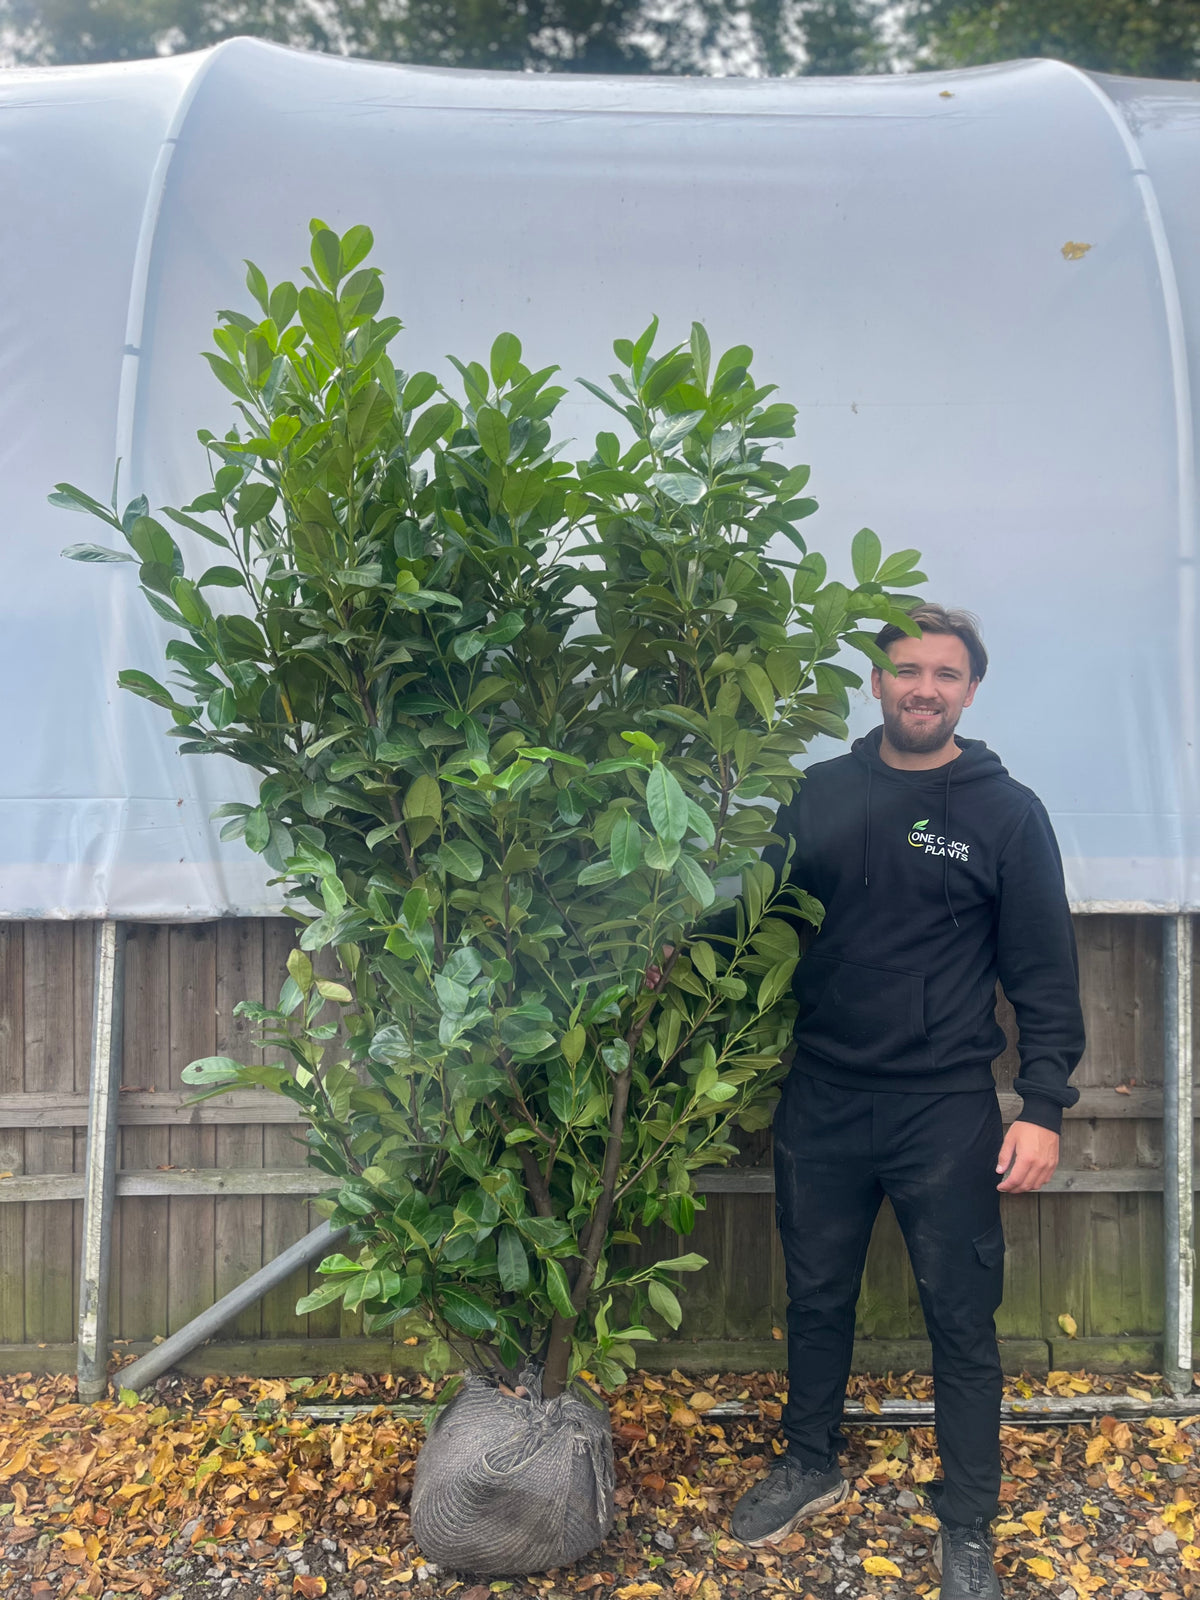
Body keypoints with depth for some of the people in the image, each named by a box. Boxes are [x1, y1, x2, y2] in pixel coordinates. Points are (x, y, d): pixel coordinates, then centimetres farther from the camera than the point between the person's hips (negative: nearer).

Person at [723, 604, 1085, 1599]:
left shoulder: (1008, 813, -4)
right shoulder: (823, 795, 3)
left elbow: (1046, 975, -4)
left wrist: (1044, 1109, -10)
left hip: (947, 1109, -2)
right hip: (823, 1102, 3)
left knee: (963, 1322, 8)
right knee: (817, 1299, 17)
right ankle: (812, 1468, 40)